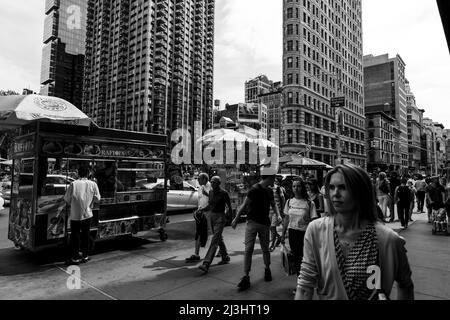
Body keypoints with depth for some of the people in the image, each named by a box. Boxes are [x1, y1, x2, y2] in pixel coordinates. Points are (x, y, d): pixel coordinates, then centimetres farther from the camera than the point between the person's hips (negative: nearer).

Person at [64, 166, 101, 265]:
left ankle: (75, 258, 14)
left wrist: (72, 204, 15)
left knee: (75, 236, 9)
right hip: (87, 214, 2)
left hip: (75, 215, -2)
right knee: (85, 235, 14)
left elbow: (66, 199, -5)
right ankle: (85, 256, 23)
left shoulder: (73, 184, -11)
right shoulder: (93, 184, -6)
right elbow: (97, 198, -1)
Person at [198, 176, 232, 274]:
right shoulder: (211, 192, 6)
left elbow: (230, 208, -5)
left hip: (220, 218, -7)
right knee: (219, 238, 19)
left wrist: (225, 217, -5)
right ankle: (225, 258, 36)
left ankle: (206, 264, -18)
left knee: (214, 241, -12)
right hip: (211, 216, 8)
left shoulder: (224, 193, -12)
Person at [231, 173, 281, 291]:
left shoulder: (269, 191, 6)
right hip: (252, 223, -5)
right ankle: (246, 277, 1)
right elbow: (244, 205, -10)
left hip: (265, 224, 5)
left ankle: (267, 269, 37)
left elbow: (273, 205, 20)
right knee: (248, 249, -7)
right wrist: (236, 220, -7)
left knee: (265, 249, 15)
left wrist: (278, 215, 2)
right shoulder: (254, 190, -15)